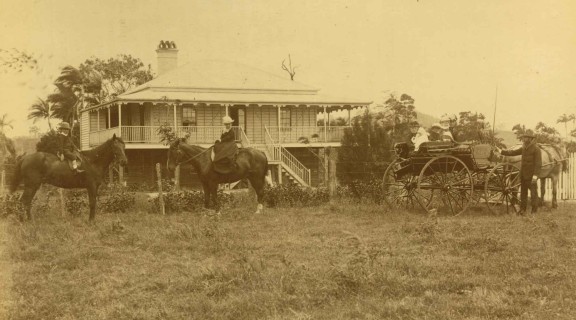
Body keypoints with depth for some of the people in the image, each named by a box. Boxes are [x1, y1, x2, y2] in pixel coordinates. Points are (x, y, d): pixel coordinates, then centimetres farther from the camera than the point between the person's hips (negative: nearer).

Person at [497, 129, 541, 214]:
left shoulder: (536, 149, -12)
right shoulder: (524, 148, 12)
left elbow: (538, 163, -16)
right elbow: (513, 152, 18)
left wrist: (535, 175, -23)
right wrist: (501, 151, 12)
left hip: (531, 175, -8)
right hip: (523, 174, 8)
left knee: (533, 192, -2)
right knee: (523, 192, 12)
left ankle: (534, 211, 4)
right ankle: (522, 209, 20)